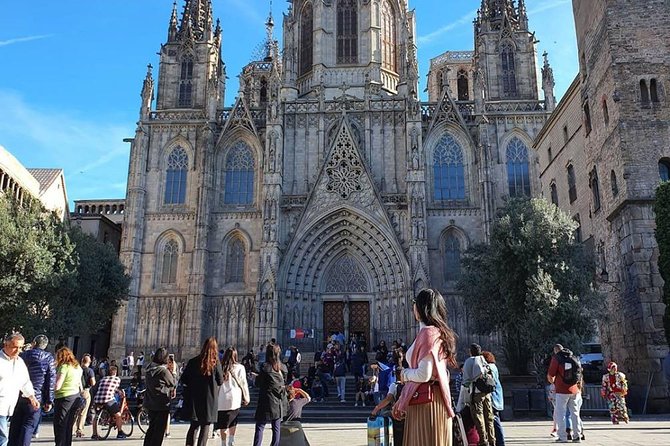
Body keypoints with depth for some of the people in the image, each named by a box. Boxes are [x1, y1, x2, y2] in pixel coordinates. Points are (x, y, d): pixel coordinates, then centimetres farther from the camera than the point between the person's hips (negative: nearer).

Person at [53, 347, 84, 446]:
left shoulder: (64, 367, -13)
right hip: (76, 396, 8)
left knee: (60, 426, 2)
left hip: (64, 398, -7)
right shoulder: (77, 367, 11)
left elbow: (57, 386, -17)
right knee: (69, 426, 15)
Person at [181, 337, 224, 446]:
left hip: (194, 399, 3)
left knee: (194, 425, 16)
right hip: (209, 399, -3)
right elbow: (220, 381, -5)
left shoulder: (193, 361, -2)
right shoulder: (216, 363, -9)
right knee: (205, 426, 8)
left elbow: (183, 380, 1)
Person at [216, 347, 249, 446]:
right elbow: (243, 383, -1)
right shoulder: (239, 367, -3)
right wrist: (246, 397, 8)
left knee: (223, 424, 9)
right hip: (235, 398, 0)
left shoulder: (220, 367, -1)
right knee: (233, 421, 18)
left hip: (222, 399, 0)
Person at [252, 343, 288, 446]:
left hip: (267, 402, -5)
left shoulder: (265, 367, -12)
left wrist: (257, 377, 14)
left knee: (260, 427, 1)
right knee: (276, 428, 10)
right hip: (279, 403, 5)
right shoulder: (283, 367, 3)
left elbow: (258, 383, -5)